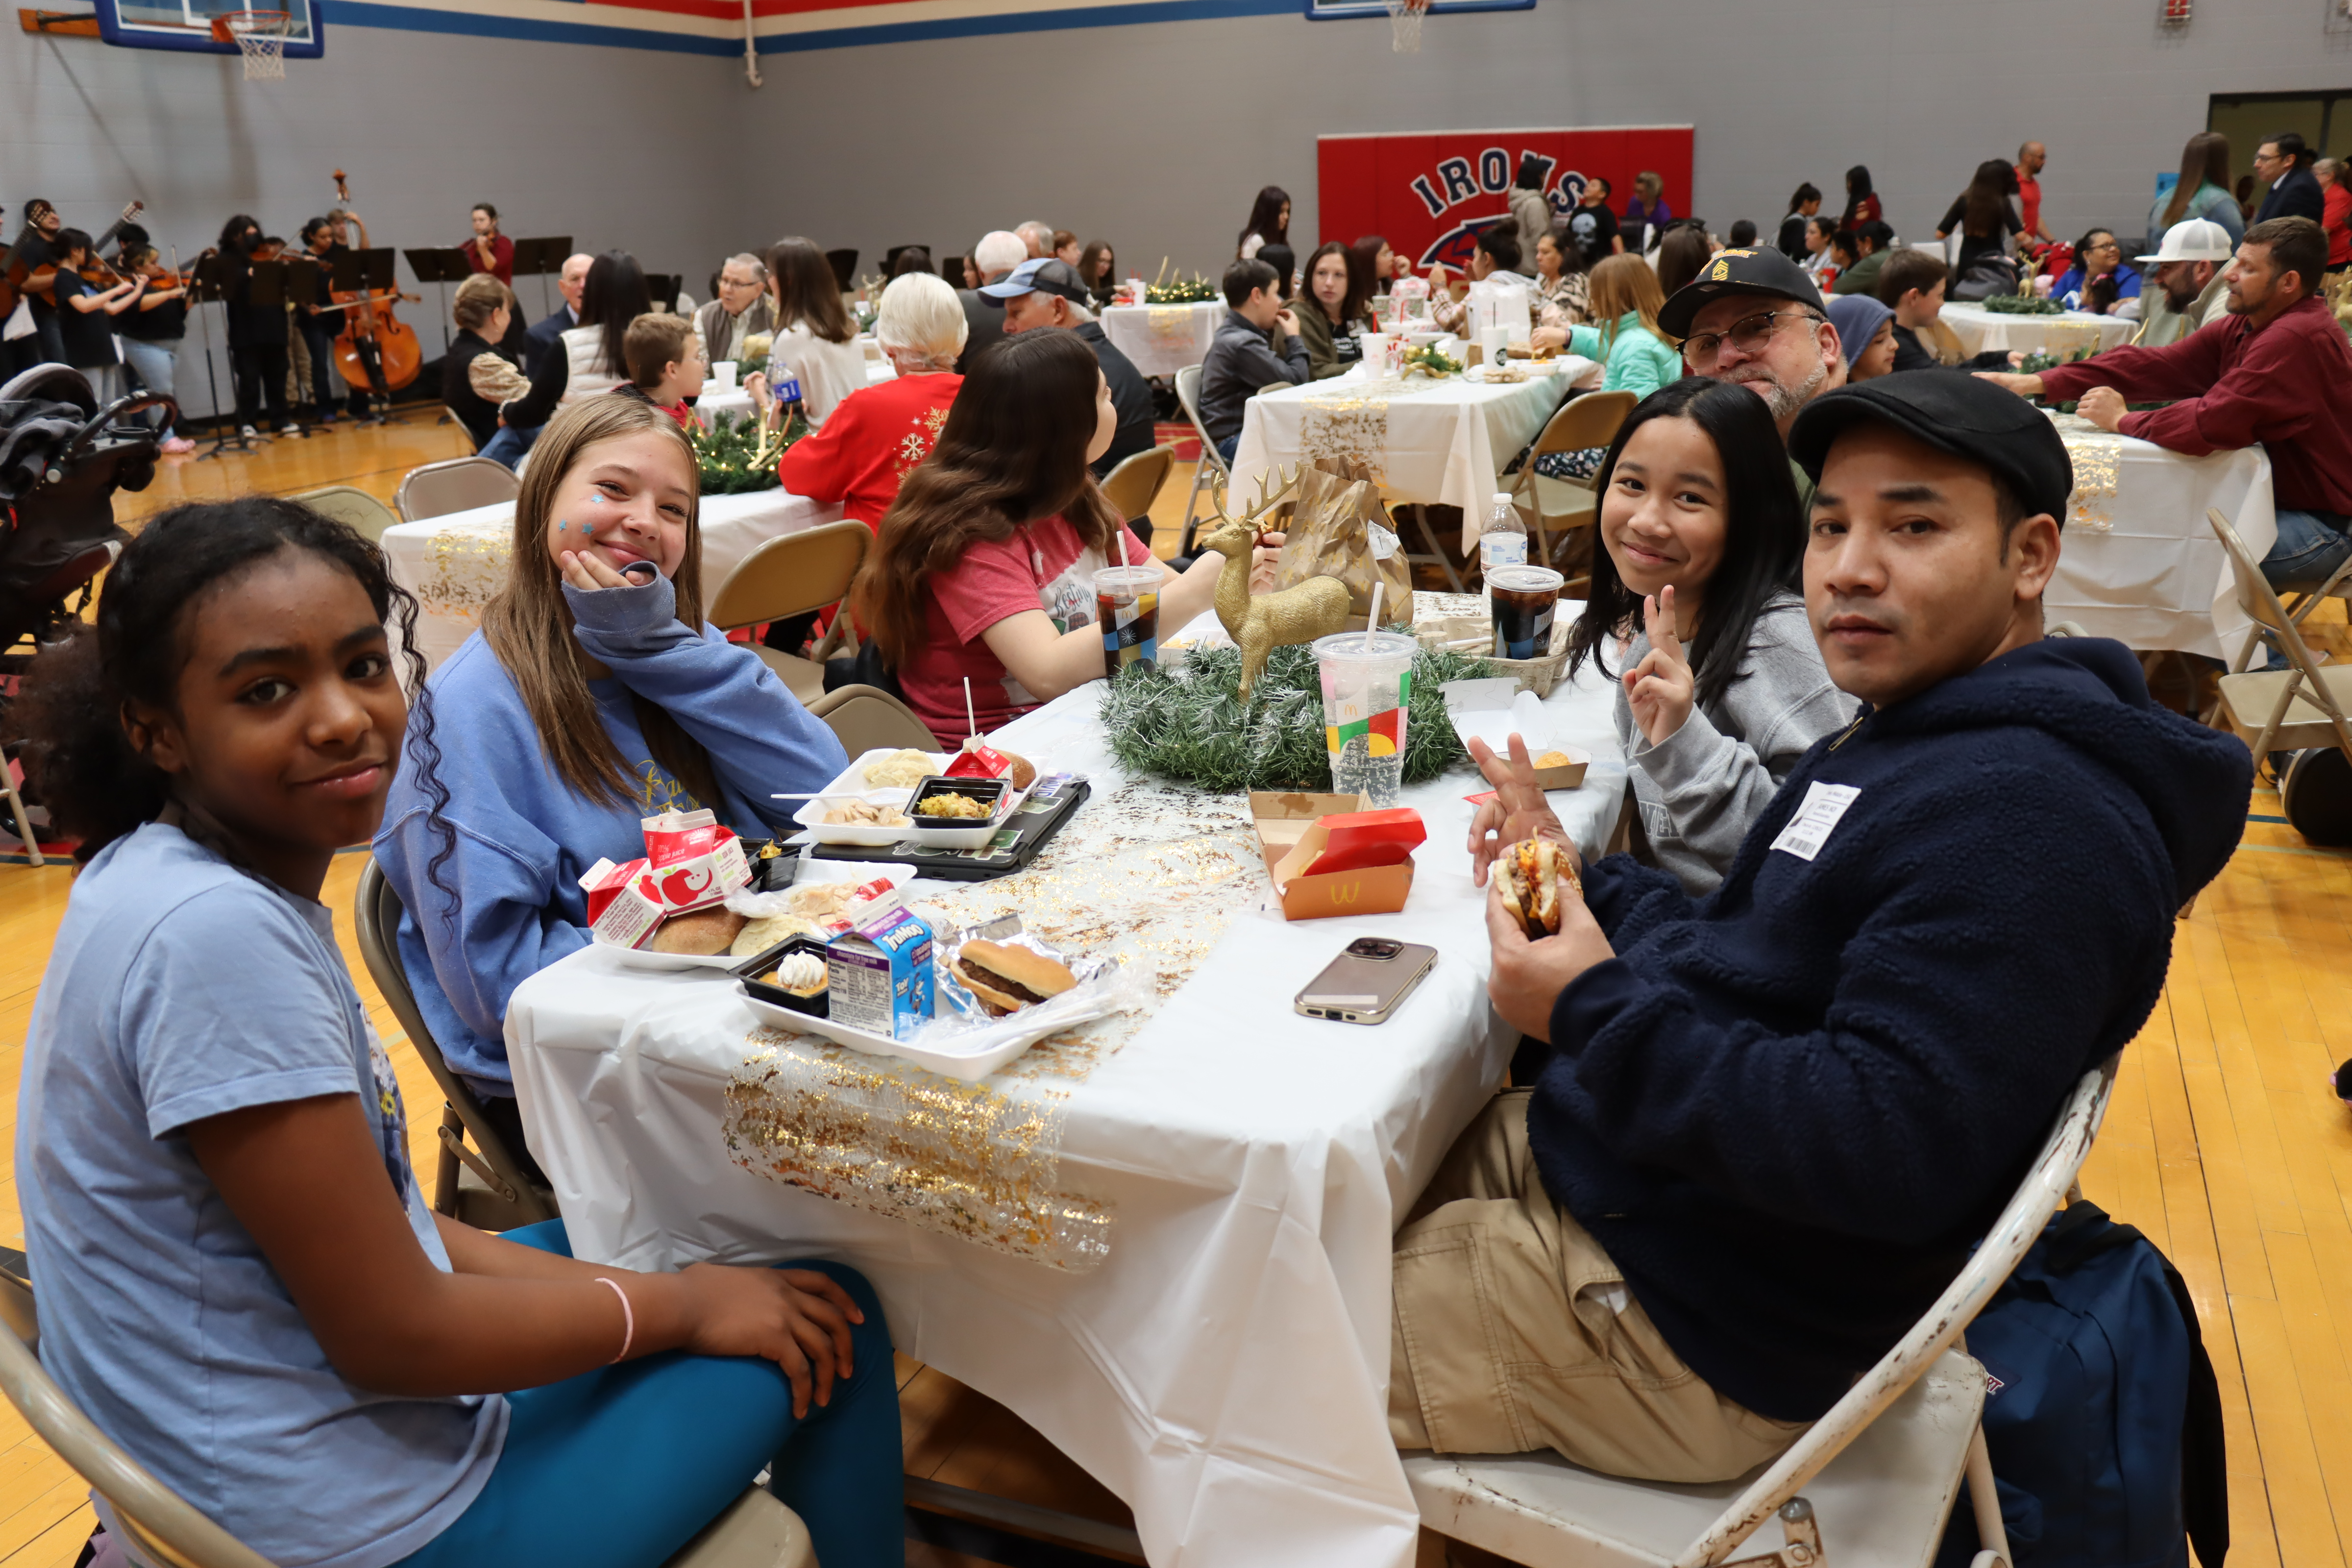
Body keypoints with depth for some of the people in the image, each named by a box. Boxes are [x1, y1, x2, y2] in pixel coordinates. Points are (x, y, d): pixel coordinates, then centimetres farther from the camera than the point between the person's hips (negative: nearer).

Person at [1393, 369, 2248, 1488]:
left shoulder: (2027, 815, -24)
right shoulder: (1908, 737, 13)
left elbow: (1886, 1155, -31)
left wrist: (1597, 1014, -25)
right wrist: (1575, 882, 2)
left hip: (1692, 1322, -10)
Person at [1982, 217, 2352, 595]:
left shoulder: (2296, 340, -24)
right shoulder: (2246, 327, 7)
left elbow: (2211, 425, -30)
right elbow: (2157, 366, 0)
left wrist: (2122, 420, -13)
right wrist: (2038, 383, -10)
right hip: (2279, 499, 9)